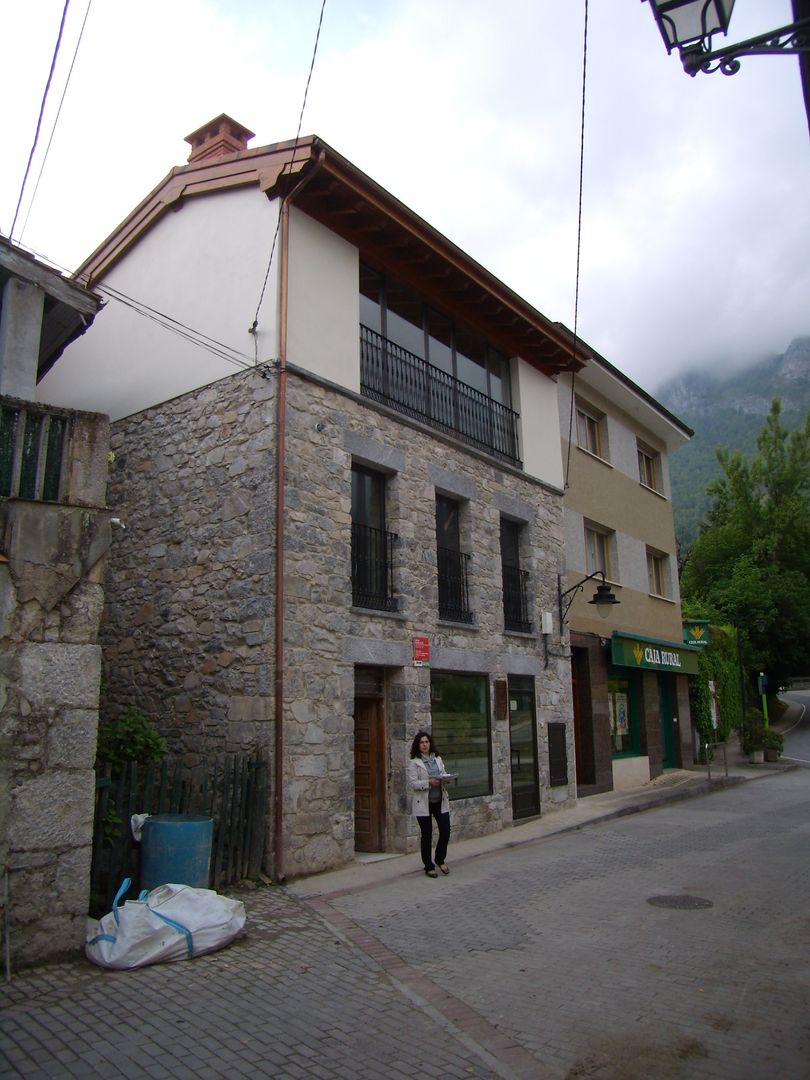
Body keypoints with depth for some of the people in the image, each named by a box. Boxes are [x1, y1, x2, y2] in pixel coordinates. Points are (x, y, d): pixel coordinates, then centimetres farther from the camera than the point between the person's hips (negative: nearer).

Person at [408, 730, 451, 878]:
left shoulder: (438, 759, 11)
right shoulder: (414, 763, -4)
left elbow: (444, 774, 15)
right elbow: (413, 784, -11)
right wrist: (429, 782, -23)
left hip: (440, 801, 4)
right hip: (424, 803, -4)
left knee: (446, 831, 1)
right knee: (427, 836, 5)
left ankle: (440, 859, 25)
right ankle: (429, 867, 19)